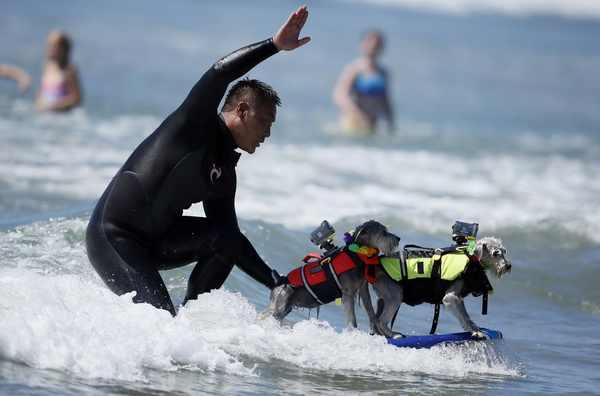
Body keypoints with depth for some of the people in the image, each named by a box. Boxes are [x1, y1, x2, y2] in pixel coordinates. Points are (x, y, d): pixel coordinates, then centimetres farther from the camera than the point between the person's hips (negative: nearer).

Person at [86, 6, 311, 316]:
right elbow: (221, 73, -27)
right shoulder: (196, 122, -9)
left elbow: (231, 239, 16)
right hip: (111, 236, -8)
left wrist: (277, 283, 8)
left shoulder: (225, 175, 12)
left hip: (153, 241, 8)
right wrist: (274, 45, -29)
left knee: (226, 238, -10)